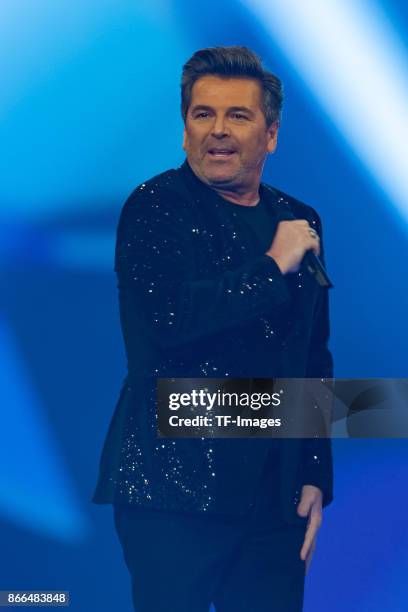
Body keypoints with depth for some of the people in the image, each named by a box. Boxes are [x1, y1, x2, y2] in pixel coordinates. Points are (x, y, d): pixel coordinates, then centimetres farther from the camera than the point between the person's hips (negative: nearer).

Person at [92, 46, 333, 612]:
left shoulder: (298, 221, 12)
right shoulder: (154, 207, -4)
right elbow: (168, 317, -22)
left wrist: (316, 477, 12)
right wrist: (273, 267, -12)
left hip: (276, 498, 5)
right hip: (174, 489, -5)